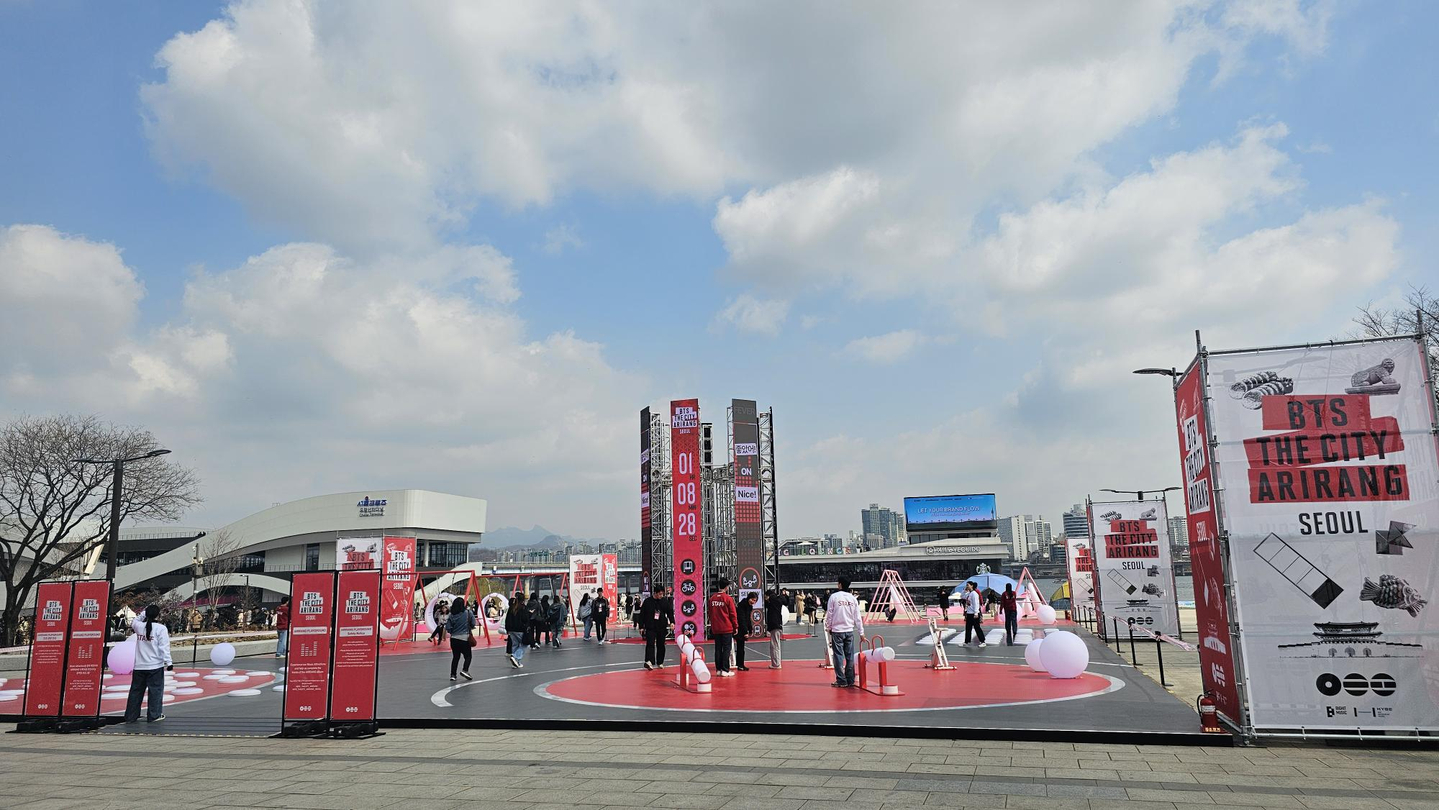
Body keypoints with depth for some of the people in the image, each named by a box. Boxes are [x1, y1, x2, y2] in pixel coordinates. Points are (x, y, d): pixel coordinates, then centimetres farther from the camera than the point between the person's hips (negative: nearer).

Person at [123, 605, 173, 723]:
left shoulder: (139, 626, 2)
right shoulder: (161, 628, -10)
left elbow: (133, 623, 29)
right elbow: (164, 647, -13)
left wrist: (144, 613, 26)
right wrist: (168, 662, -9)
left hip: (139, 666, 5)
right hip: (155, 666, -5)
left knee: (136, 691, 13)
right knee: (155, 690, 2)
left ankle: (131, 716, 18)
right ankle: (154, 715, 3)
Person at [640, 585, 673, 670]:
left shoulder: (665, 601, 4)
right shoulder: (647, 602, -3)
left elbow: (670, 612, 7)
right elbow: (642, 615, 1)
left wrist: (672, 622, -9)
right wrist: (641, 627, -1)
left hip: (662, 628, 3)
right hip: (650, 627, -3)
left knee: (661, 645, 8)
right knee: (650, 644, -15)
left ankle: (660, 663, 20)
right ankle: (649, 662, -25)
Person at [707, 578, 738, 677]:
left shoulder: (712, 598, 5)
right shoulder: (728, 598, -11)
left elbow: (710, 613, 13)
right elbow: (733, 614, -7)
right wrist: (736, 626, 2)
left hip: (715, 628, 5)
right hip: (727, 628, -5)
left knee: (718, 649, 11)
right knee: (726, 649, -1)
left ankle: (718, 669, 14)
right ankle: (725, 670, -3)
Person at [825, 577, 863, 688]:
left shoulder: (834, 596, -6)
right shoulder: (853, 598, 4)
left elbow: (829, 614, -4)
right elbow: (858, 617, 5)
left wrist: (828, 627, 9)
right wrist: (861, 633, 11)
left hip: (837, 630, -3)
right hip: (850, 631, 3)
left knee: (839, 656, 1)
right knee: (850, 656, 9)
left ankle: (841, 681, 1)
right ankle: (850, 680, 12)